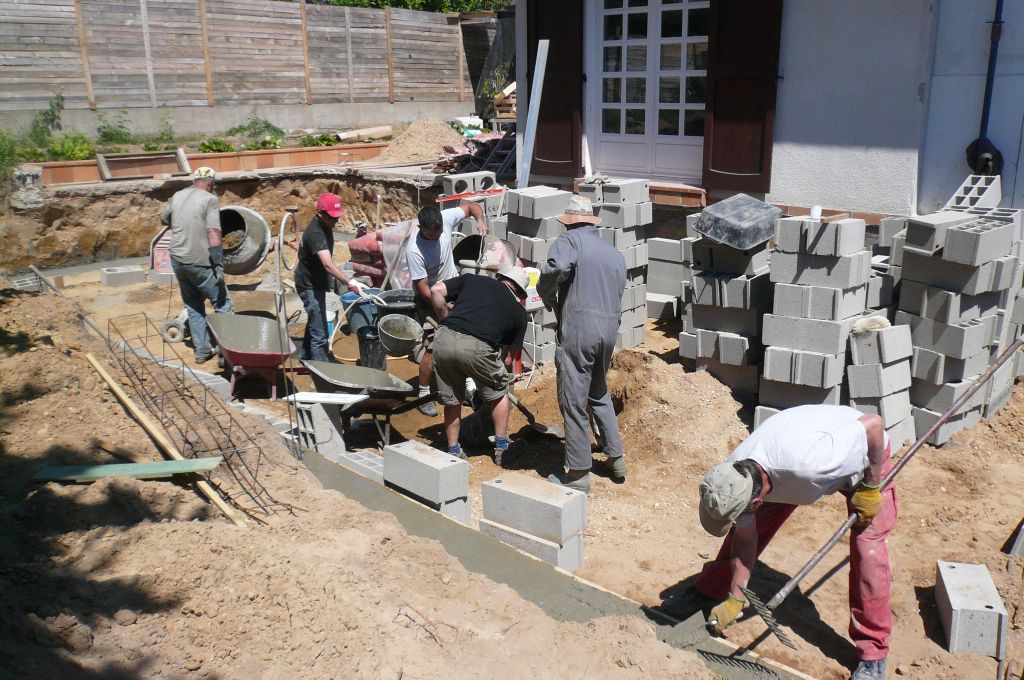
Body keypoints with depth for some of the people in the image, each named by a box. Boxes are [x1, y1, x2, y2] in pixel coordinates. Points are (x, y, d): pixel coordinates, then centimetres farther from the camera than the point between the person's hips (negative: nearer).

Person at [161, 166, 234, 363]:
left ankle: (202, 351, 20)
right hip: (199, 262, -7)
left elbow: (164, 219, 29)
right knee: (222, 304, 3)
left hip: (177, 260, 7)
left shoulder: (177, 196, 11)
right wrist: (219, 265, -18)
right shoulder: (210, 200, -9)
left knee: (193, 307, 17)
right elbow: (213, 234, -18)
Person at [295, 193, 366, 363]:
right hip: (309, 285, -10)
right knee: (320, 333, -11)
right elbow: (328, 264, -45)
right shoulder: (315, 233, -31)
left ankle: (307, 358, 46)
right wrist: (350, 282, -56)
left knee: (314, 321, 27)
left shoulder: (324, 225, -1)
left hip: (316, 281, 11)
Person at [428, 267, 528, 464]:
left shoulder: (472, 279, 25)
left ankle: (453, 452, 32)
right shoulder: (518, 310, 22)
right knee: (498, 393, 24)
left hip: (444, 339, 2)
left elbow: (436, 290, 14)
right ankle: (502, 449, 31)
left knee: (452, 400, 22)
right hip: (477, 346, -2)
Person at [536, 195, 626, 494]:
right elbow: (619, 291, 18)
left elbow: (555, 267, -22)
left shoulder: (570, 240, 0)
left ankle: (578, 472, 8)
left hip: (578, 328, -7)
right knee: (599, 393, 25)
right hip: (610, 328, 7)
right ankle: (616, 457, 30)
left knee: (574, 402, 1)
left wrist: (547, 296, -4)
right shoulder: (615, 253, 20)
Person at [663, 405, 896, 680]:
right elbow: (745, 539, -10)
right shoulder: (735, 479, -27)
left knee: (867, 546, -15)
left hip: (866, 455, -4)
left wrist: (871, 487, -26)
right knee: (750, 528, -1)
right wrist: (735, 599, -5)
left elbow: (874, 424, -37)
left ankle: (872, 656, 1)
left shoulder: (806, 461, -49)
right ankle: (708, 591, 22)